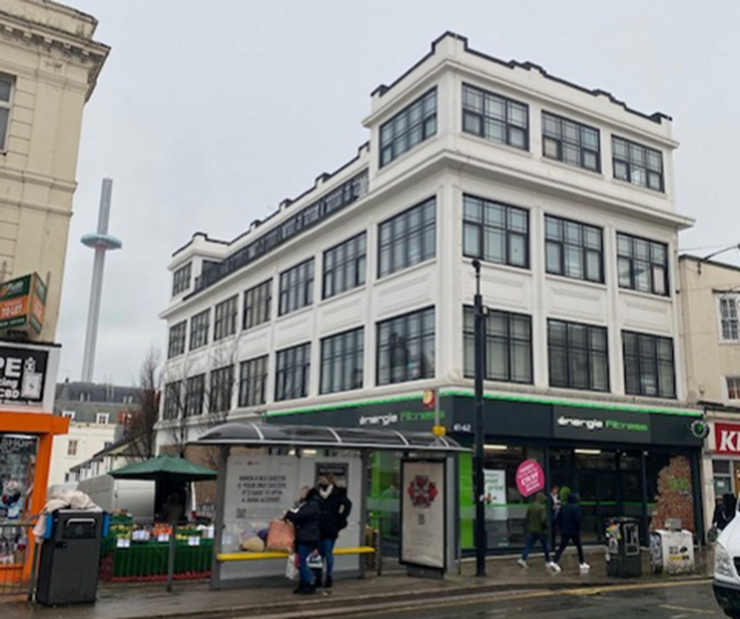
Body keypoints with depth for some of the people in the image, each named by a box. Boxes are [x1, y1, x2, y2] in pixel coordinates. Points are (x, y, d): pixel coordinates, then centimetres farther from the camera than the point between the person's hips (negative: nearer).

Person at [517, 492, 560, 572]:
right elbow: (544, 519, -23)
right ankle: (548, 562, 24)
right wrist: (546, 526, -6)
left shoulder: (531, 507, 2)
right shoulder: (542, 507, -17)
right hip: (540, 530, -5)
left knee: (529, 546, 7)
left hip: (531, 530, 5)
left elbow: (527, 518, 9)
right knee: (545, 547, 12)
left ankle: (522, 559, -7)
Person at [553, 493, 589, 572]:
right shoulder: (576, 507, -11)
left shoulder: (563, 507, 5)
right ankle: (582, 563, 24)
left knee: (561, 547, 1)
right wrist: (579, 528, -3)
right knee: (579, 547, 15)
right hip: (574, 531, -4)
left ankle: (556, 562, -14)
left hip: (564, 531, 4)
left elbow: (559, 519, 7)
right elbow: (577, 519, -17)